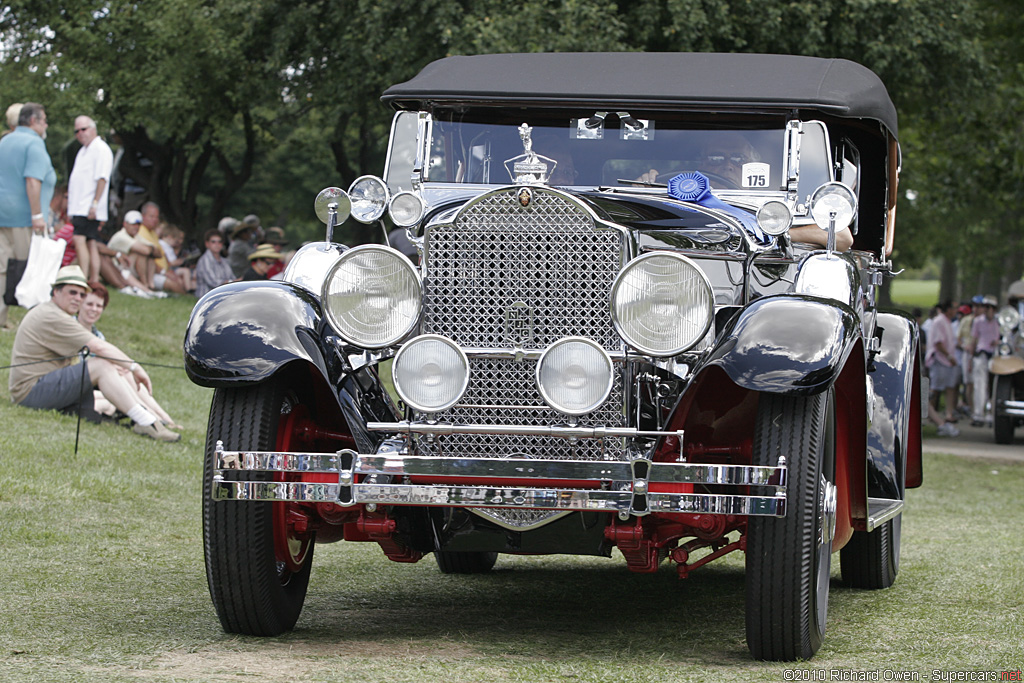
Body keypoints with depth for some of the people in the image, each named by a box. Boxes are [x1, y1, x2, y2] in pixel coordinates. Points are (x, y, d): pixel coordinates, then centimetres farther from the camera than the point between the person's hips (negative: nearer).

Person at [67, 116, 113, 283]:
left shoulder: (101, 149, -8)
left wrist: (95, 203, -23)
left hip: (89, 208, -9)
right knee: (91, 244, 8)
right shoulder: (83, 150, 21)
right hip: (79, 207, 9)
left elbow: (102, 179, -16)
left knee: (79, 240, -19)